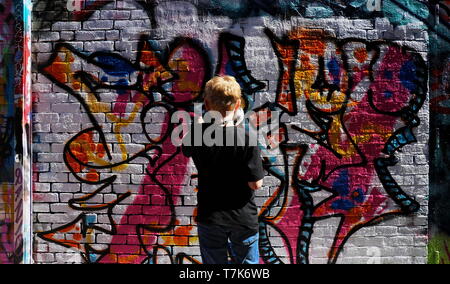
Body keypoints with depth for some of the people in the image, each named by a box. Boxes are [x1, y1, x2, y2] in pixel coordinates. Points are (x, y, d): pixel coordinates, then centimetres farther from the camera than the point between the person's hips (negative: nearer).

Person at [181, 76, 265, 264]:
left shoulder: (198, 134, -12)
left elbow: (186, 149, 11)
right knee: (247, 261, 19)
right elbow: (256, 184, -15)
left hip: (210, 217, 2)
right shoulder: (247, 138, -20)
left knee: (214, 262, 18)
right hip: (244, 217, -1)